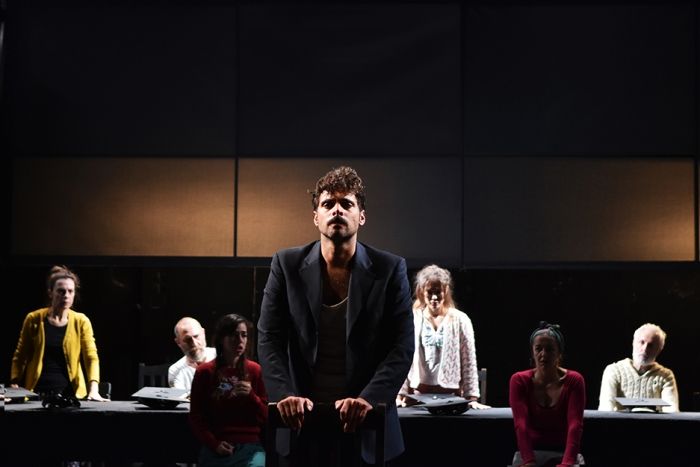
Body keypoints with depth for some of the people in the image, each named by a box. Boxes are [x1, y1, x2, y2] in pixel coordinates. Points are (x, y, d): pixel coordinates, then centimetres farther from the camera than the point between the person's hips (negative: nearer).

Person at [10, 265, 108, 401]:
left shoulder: (81, 321, 1)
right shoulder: (34, 319, 1)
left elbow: (91, 356, -7)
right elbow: (20, 357, 7)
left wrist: (94, 390, -21)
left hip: (70, 393, 0)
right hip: (37, 393, 0)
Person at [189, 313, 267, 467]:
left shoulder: (255, 370, 8)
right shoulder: (204, 372, 5)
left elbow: (266, 416, 8)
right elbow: (196, 418, 5)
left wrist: (251, 395, -10)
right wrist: (214, 444, -9)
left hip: (249, 446, 0)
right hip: (215, 449, 0)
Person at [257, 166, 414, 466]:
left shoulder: (390, 269, 0)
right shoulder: (287, 265, 3)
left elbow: (402, 346, -5)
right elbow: (269, 339, -1)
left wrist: (368, 399, -19)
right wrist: (285, 394, -17)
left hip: (366, 424, 0)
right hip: (302, 422, 1)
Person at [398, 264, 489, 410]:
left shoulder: (460, 320, 2)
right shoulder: (411, 319, 4)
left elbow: (469, 361, 2)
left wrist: (472, 398, -3)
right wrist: (400, 395, -2)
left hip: (451, 394, 0)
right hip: (417, 394, 1)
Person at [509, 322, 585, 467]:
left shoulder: (574, 380, -5)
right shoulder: (519, 381, -3)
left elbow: (575, 424, -17)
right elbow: (521, 424, -16)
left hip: (564, 452, 0)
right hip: (530, 451, 0)